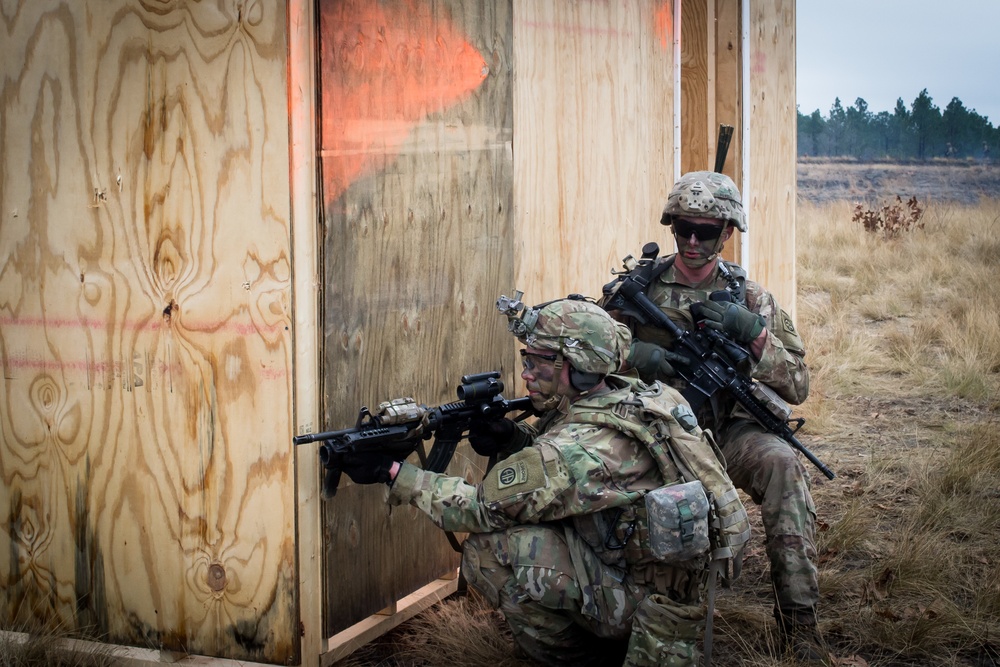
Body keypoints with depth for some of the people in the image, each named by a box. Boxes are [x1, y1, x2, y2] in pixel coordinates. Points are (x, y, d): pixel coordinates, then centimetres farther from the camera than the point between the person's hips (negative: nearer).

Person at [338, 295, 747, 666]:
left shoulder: (587, 447, -26)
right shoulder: (628, 395, 0)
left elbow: (482, 506, -19)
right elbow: (547, 462, 13)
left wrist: (393, 473, -13)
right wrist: (509, 439, -7)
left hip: (647, 603, -9)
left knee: (488, 550, -20)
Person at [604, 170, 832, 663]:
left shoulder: (749, 297, 3)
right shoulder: (640, 286, 3)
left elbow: (798, 386, -3)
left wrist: (751, 331, -19)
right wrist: (630, 354, -19)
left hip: (724, 430, 0)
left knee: (781, 463, -31)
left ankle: (798, 620, -23)